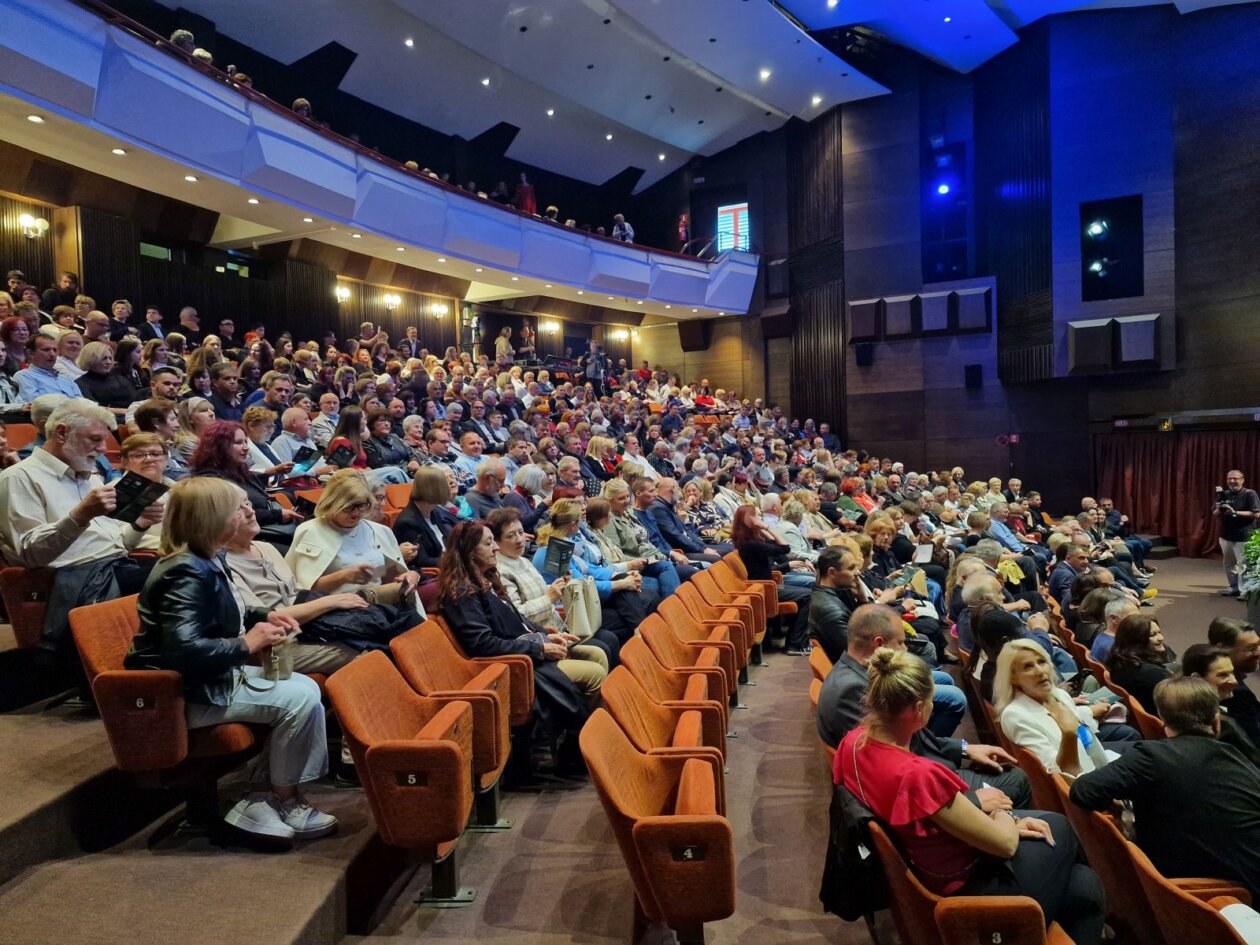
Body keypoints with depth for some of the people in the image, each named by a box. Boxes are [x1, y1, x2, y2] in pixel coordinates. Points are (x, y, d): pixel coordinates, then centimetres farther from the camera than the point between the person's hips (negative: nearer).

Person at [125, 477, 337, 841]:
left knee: (305, 687, 4)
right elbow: (184, 649, -36)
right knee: (301, 700, -18)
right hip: (187, 692, -11)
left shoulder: (206, 561, 8)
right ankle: (283, 799, 2)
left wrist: (264, 617, 9)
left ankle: (262, 793, 5)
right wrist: (247, 644, -24)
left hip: (210, 676, 11)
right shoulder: (187, 573, -24)